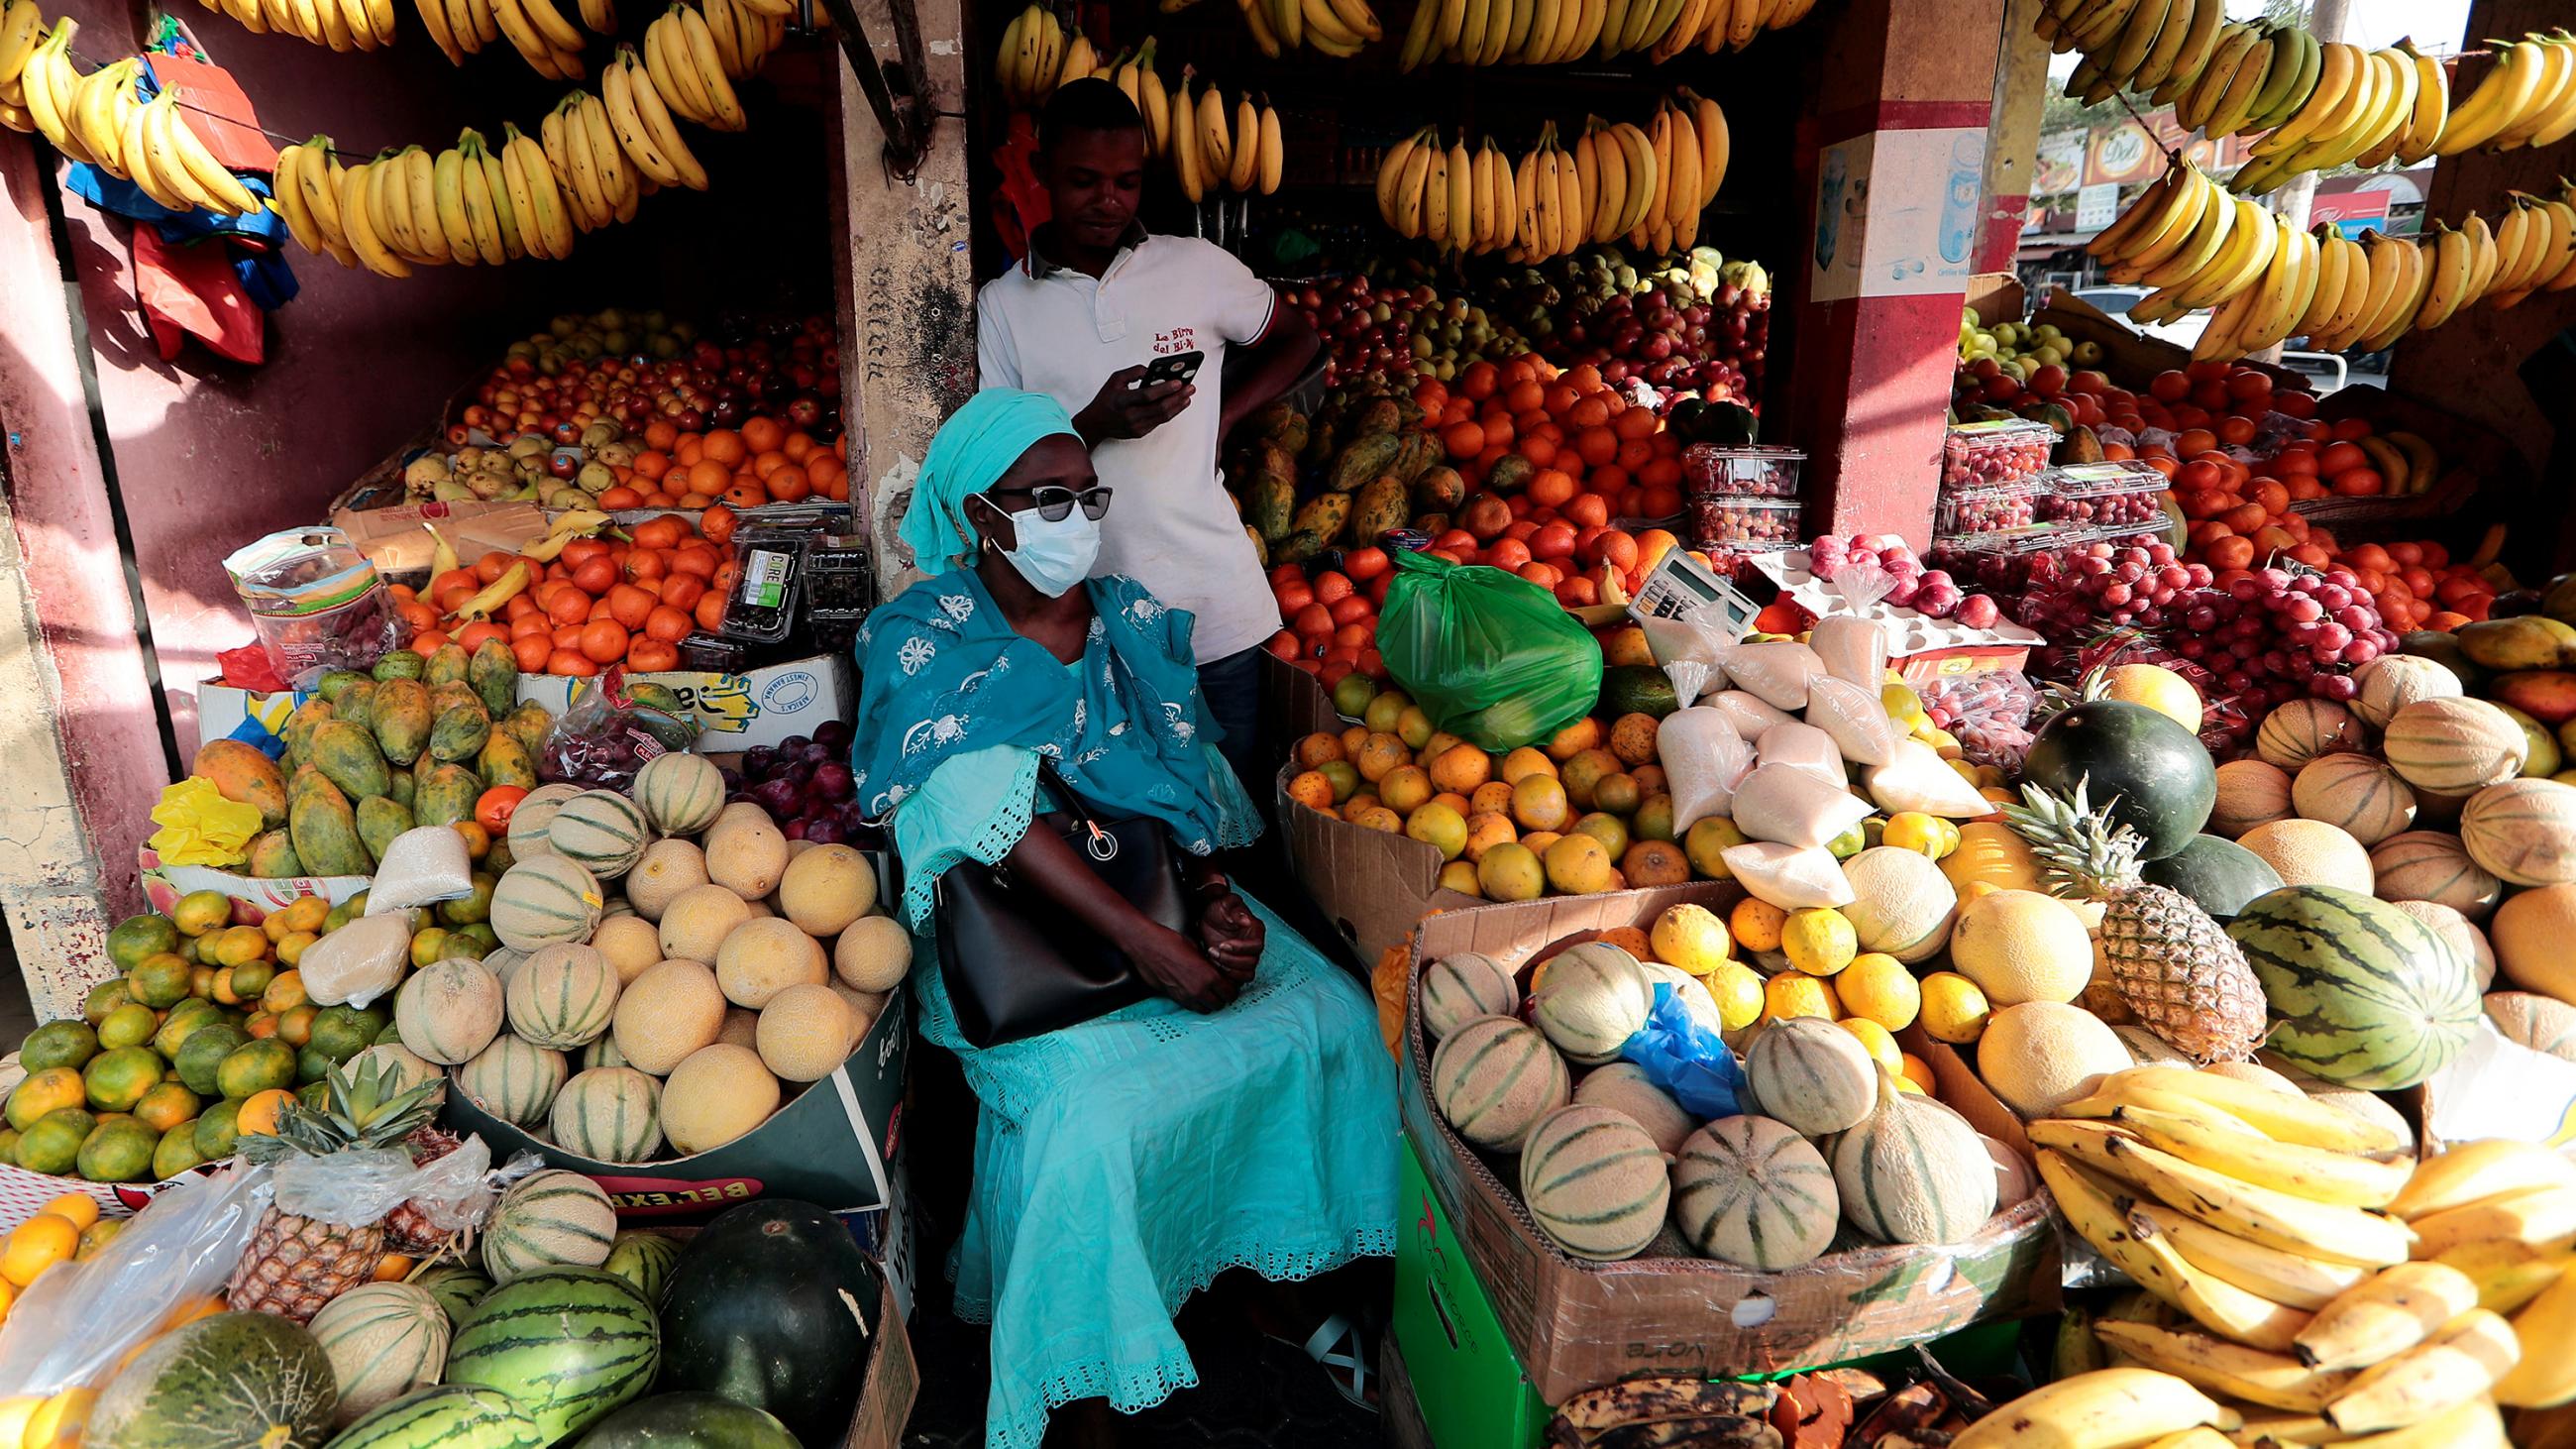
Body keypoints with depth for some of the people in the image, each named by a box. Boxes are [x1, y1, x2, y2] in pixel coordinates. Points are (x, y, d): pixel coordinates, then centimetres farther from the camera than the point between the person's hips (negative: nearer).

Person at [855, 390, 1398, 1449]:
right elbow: (992, 817, -20)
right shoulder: (925, 637, -8)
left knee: (1330, 1017, -14)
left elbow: (1185, 785, 7)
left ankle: (1266, 1271, 7)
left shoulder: (1136, 620, 8)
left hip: (1154, 886, 5)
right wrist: (1151, 946, -26)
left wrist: (1214, 896, -14)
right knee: (1091, 1101, -29)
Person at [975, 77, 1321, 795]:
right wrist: (1095, 425, -18)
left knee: (1238, 785, 10)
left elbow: (1297, 339, 19)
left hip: (1214, 593, 1)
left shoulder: (1197, 268, 4)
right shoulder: (1002, 306, 1)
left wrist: (1217, 419, 3)